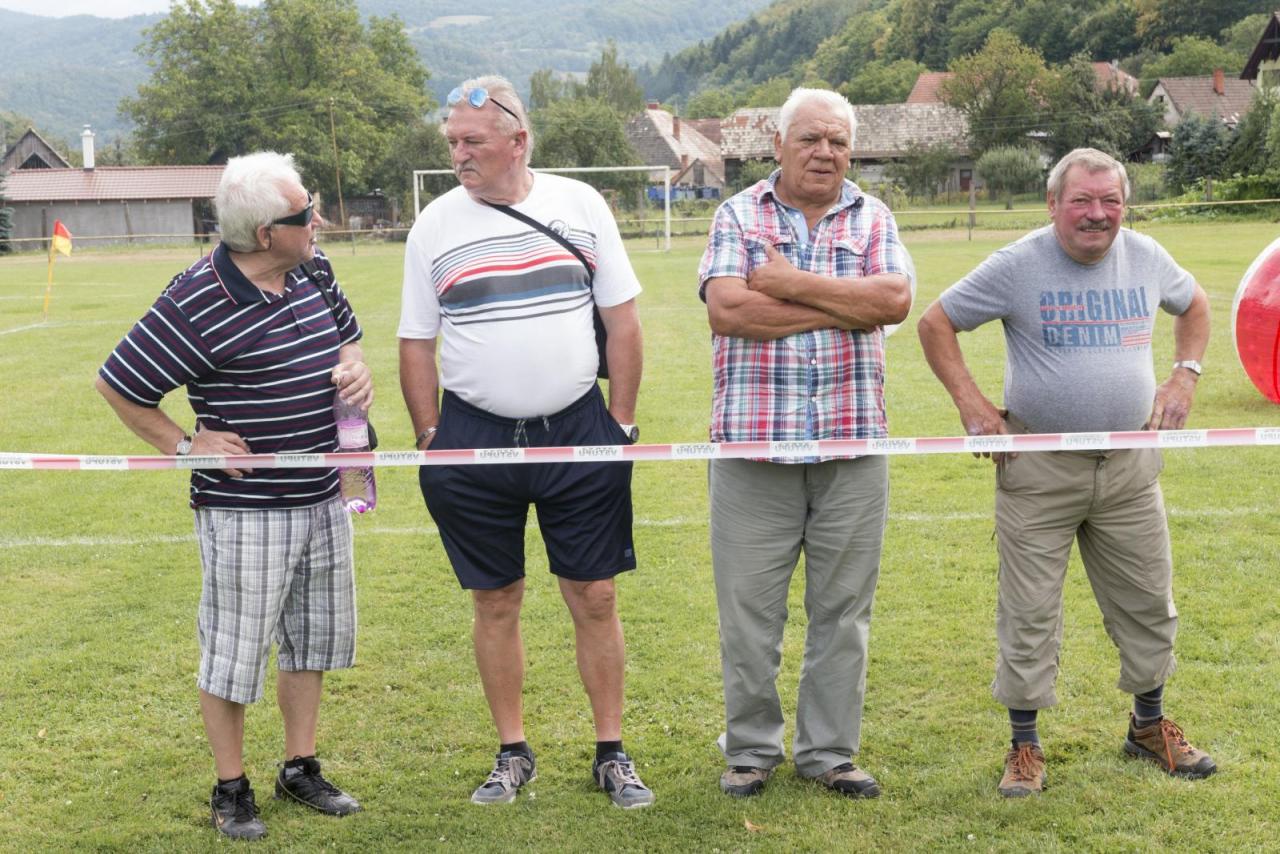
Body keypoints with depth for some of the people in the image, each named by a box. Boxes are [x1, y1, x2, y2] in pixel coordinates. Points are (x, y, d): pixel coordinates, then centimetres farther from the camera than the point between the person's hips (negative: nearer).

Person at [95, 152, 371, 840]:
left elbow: (346, 333, 21)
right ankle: (231, 789, 22)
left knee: (311, 641, 18)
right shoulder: (197, 304, -20)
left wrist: (354, 369, 0)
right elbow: (117, 384, -12)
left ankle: (300, 769, 34)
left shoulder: (314, 271, 2)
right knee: (235, 652, 5)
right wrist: (185, 444, -10)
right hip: (245, 510, -7)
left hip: (323, 500, 7)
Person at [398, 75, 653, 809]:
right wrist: (431, 440, 0)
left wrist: (622, 422, 0)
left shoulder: (579, 205, 0)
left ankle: (612, 754, 16)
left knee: (595, 597, 3)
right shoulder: (436, 224, 1)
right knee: (497, 602, 8)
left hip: (578, 431, 0)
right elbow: (417, 344, 5)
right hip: (475, 439, 1)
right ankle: (514, 754, 22)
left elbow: (623, 320, 3)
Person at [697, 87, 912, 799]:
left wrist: (792, 283, -11)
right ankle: (751, 750, 20)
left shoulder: (873, 218, 9)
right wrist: (847, 306, -10)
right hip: (754, 444, -2)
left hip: (853, 446, 2)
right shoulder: (739, 215, 4)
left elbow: (896, 298, -9)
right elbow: (727, 308, -13)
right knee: (749, 608, 4)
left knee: (844, 609, 9)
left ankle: (830, 752, 22)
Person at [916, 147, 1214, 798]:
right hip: (1039, 469, -4)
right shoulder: (1016, 266, -9)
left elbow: (1195, 305, 23)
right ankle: (1024, 745, 15)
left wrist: (1185, 377, 9)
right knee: (1028, 613, 1)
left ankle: (1149, 726, 33)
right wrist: (971, 403, -11)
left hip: (1129, 465, 4)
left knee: (1148, 602, 14)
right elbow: (935, 324, -2)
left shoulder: (1146, 258, 3)